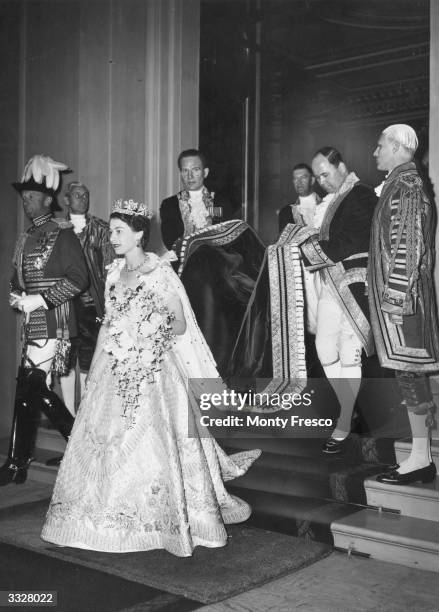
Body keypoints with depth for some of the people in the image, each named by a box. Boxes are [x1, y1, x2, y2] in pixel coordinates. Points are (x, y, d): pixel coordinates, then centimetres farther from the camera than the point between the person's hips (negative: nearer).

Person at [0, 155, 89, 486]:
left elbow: (78, 279, -14)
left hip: (53, 323, -8)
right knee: (33, 388, 10)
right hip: (32, 323, 8)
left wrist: (40, 299, -17)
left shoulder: (61, 233, -7)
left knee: (29, 387, -9)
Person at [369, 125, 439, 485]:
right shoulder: (402, 182, 18)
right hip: (398, 291, 10)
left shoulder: (406, 184, -11)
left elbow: (410, 243, -19)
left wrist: (396, 293, -22)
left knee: (408, 369, -6)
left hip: (400, 293, -10)